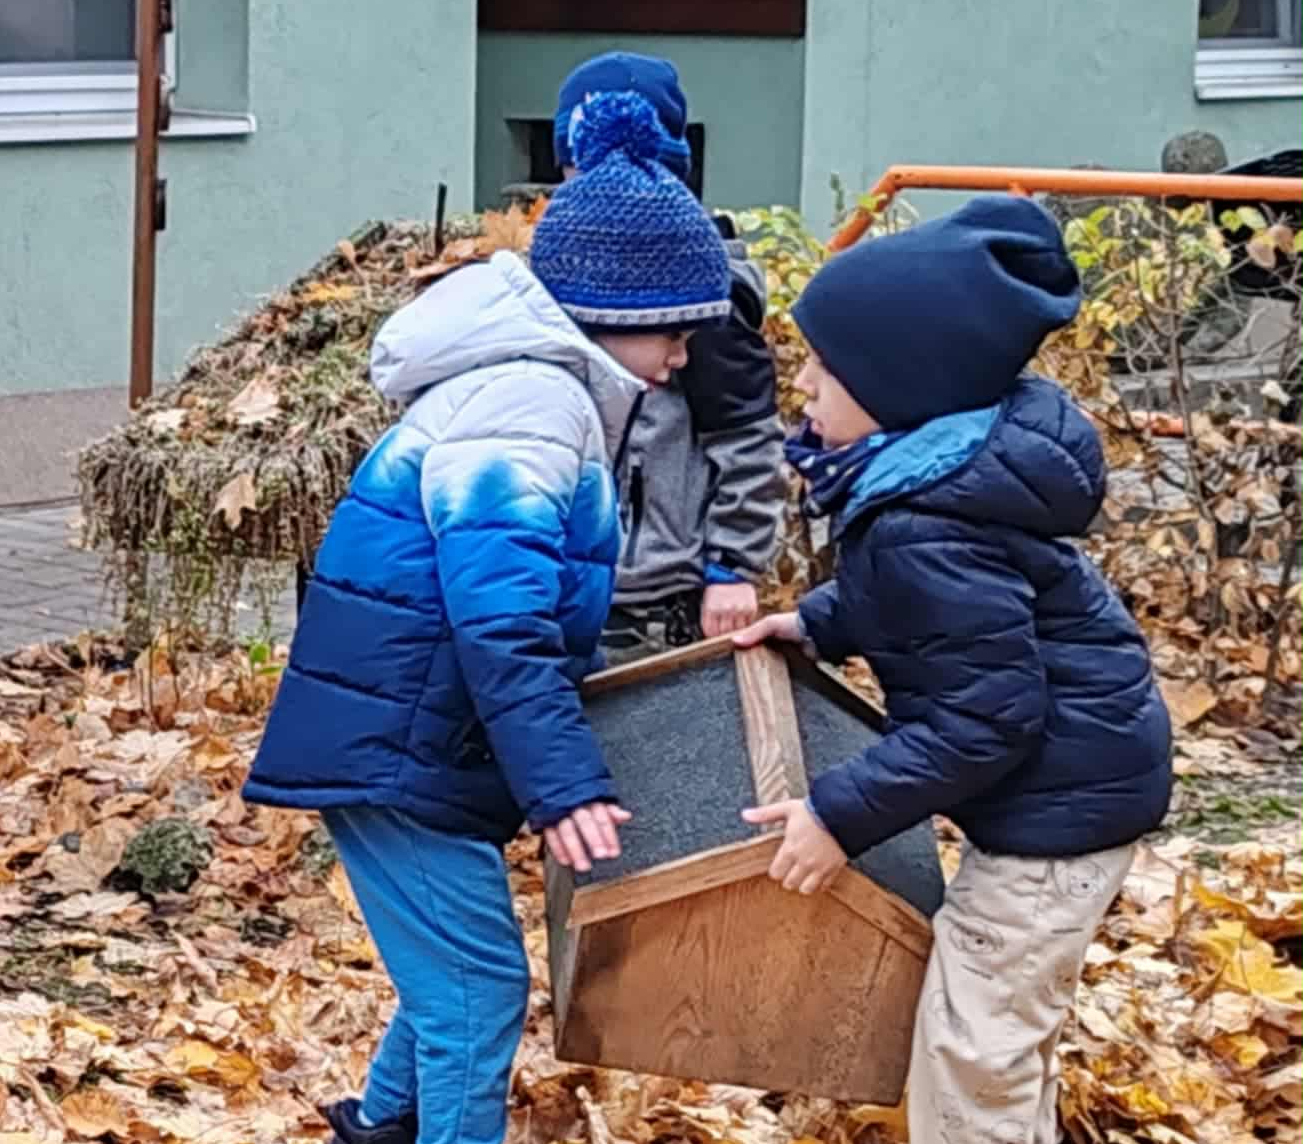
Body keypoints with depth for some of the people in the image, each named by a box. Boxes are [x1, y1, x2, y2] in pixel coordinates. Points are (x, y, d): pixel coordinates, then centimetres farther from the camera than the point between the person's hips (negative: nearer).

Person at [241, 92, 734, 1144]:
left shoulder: (544, 387, 14)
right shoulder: (527, 404, -20)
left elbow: (535, 602, 24)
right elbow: (501, 623, -29)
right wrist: (563, 784, -33)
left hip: (412, 737, 11)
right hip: (394, 748, -11)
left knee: (456, 961, 23)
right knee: (479, 987, -5)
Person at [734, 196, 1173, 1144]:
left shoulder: (929, 529, -30)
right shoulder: (948, 457, 0)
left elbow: (987, 719, -28)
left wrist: (842, 815, -23)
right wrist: (819, 623, 10)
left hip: (1062, 794, -10)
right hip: (1074, 772, 10)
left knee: (971, 1044, -2)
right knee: (1010, 1027, 24)